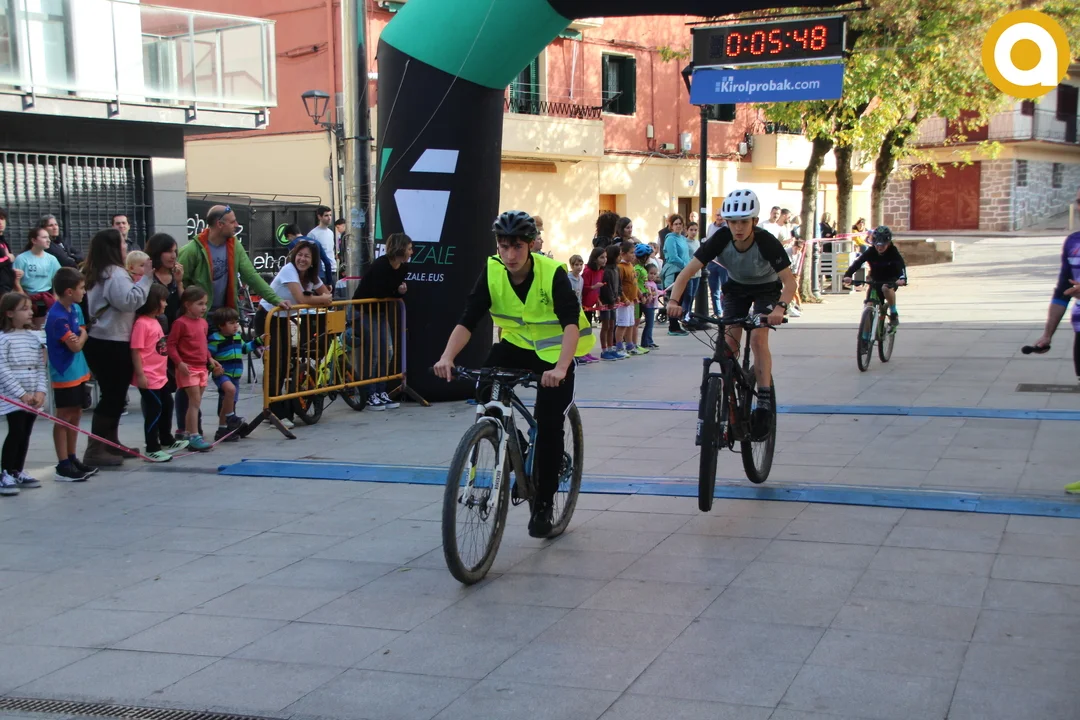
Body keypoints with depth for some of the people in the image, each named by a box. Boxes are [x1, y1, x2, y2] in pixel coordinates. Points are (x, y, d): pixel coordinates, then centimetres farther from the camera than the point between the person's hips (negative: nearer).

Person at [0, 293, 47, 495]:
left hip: (32, 399, 6)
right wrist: (21, 394, -16)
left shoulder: (33, 338, 10)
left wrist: (40, 391, -4)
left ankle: (18, 472, 20)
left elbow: (40, 367, 10)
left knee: (25, 434, 10)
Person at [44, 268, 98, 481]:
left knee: (76, 415, 14)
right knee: (64, 418, -2)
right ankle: (63, 466, 4)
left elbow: (83, 334, 11)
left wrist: (79, 336, -10)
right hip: (64, 374, -9)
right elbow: (76, 346, -20)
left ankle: (72, 459, 24)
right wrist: (82, 335, -2)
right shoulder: (57, 316, -22)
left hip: (78, 371, 9)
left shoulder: (76, 309, 5)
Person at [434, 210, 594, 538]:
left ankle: (543, 504, 9)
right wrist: (447, 357, -42)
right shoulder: (491, 272, -17)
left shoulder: (552, 273, -27)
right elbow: (468, 320, -24)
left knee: (549, 426, -9)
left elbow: (571, 322, -37)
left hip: (554, 351, -3)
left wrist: (561, 368, -54)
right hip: (517, 343, 3)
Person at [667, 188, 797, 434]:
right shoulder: (721, 240, -29)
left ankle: (765, 401, -13)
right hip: (736, 287, 3)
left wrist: (780, 307, -56)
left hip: (766, 288, -3)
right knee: (729, 342, -12)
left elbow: (789, 281, -37)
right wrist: (674, 300, -48)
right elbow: (688, 270, -32)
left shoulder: (767, 242, -34)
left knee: (758, 338, -21)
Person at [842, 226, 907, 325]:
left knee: (886, 288, -37)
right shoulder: (870, 251, -16)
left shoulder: (893, 252, -19)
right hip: (876, 281, 3)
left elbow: (901, 265, -33)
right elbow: (857, 262, -28)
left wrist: (903, 278, -54)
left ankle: (894, 312, -16)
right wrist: (847, 275, -46)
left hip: (891, 280, -3)